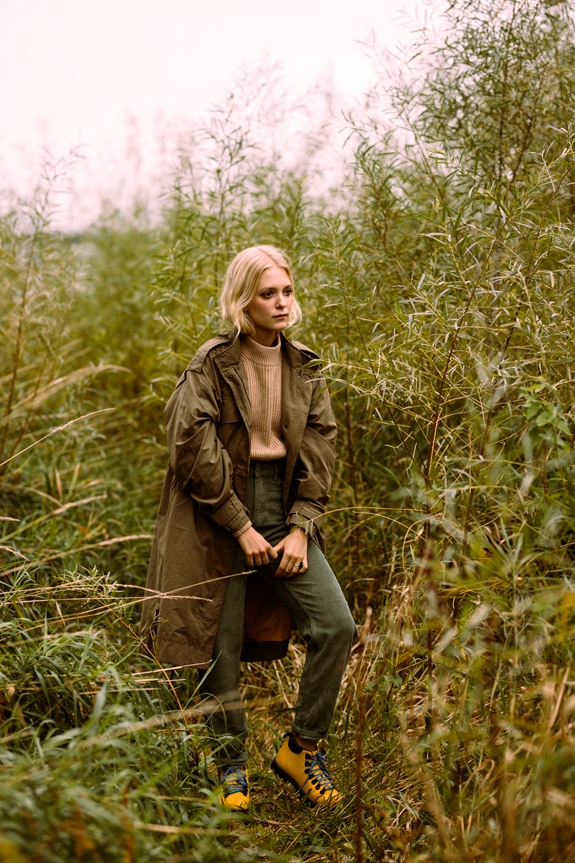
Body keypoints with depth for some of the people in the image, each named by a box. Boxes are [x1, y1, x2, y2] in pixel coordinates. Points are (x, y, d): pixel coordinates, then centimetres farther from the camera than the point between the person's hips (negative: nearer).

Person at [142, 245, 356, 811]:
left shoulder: (304, 368, 6)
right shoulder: (213, 365, -8)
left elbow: (319, 451, 5)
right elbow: (193, 450, -13)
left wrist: (300, 530, -6)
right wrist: (243, 529, -14)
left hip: (283, 514, 4)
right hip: (219, 522, -4)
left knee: (336, 626, -8)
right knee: (221, 649, 2)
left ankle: (301, 749, 10)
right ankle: (231, 765, 23)